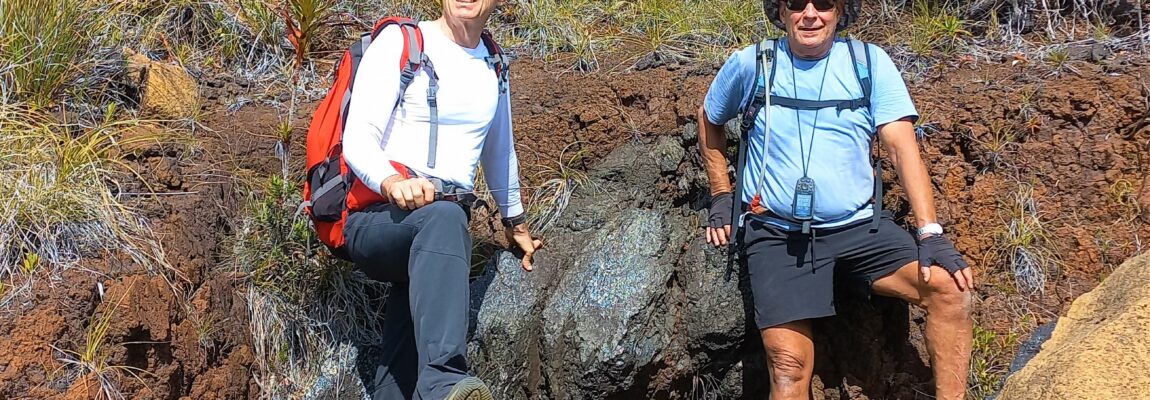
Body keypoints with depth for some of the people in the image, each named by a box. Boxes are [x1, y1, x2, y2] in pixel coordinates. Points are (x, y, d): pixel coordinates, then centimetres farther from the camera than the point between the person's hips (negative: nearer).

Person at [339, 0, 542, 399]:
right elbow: (357, 141, -10)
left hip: (444, 225, 6)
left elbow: (499, 152, 34)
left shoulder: (493, 66, 18)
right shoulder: (398, 42, 0)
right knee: (442, 216, -40)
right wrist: (392, 183, -30)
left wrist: (516, 222, 44)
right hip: (375, 219, -6)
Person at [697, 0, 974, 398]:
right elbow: (709, 119, 21)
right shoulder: (751, 65, 1)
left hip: (859, 227, 1)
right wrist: (721, 196, 17)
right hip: (777, 235, -1)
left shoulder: (868, 62, 1)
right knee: (789, 365, -18)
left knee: (950, 287, -22)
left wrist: (930, 233, -18)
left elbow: (902, 146, -6)